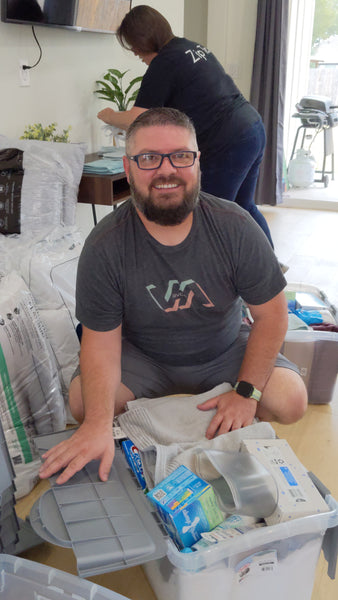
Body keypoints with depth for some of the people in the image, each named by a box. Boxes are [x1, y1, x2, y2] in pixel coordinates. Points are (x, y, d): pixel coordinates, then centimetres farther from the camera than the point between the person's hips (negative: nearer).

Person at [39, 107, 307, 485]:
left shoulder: (235, 227, -19)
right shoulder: (104, 246, -21)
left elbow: (271, 314, -12)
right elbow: (101, 339, -19)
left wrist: (246, 392, -19)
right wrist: (98, 424, -33)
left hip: (225, 352, 1)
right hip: (143, 358, 0)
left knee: (290, 401, -19)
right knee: (83, 403, -23)